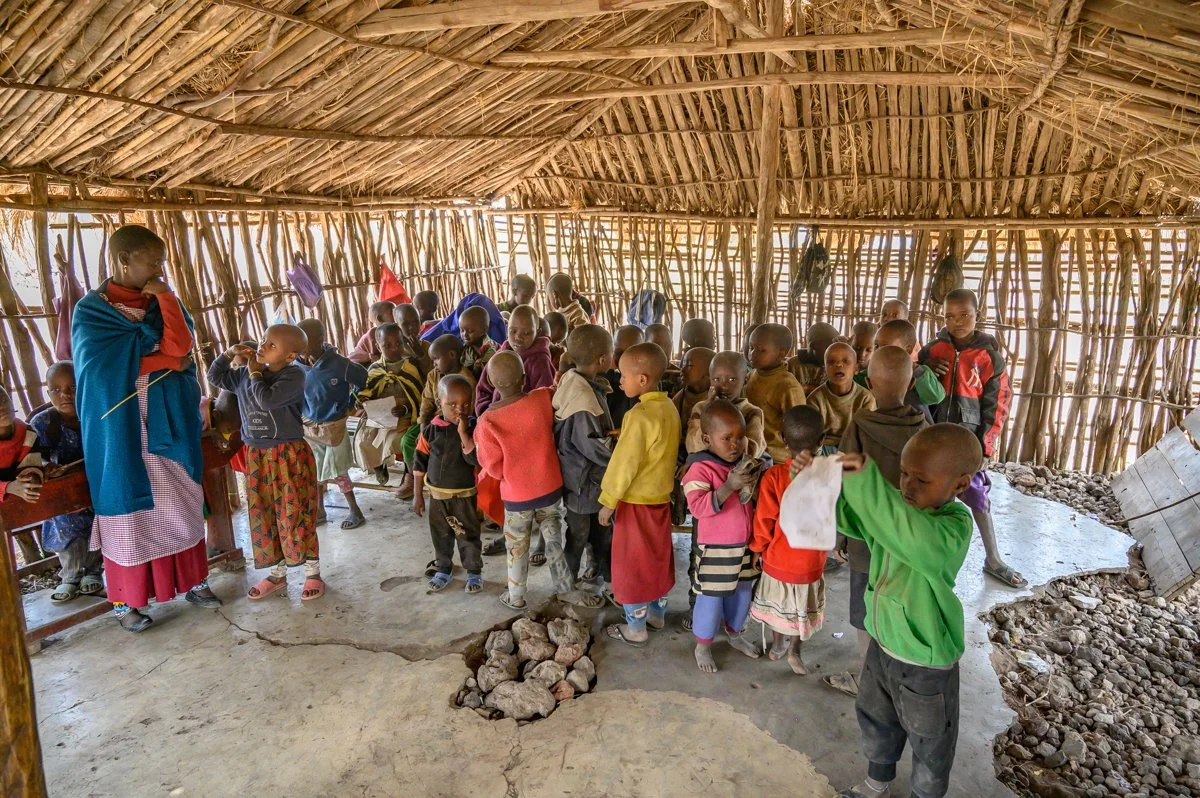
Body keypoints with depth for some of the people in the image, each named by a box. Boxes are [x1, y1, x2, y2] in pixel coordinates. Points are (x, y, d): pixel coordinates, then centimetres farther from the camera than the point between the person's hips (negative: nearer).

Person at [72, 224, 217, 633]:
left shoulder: (162, 303, 8)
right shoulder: (91, 310, -6)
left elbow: (180, 347, -7)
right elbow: (103, 367, -18)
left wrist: (164, 297, -13)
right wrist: (166, 359, -12)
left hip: (170, 423, 4)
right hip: (121, 428, -4)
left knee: (181, 505, 11)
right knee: (128, 510, 4)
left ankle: (192, 581, 26)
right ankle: (125, 600, 19)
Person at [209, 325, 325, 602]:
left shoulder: (294, 375, -14)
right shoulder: (244, 374, 7)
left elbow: (267, 400, -26)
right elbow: (215, 377, 20)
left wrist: (255, 373, -12)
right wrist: (228, 354, 5)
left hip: (289, 455, -6)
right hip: (256, 455, 7)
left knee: (295, 514, -1)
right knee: (263, 515, 12)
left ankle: (313, 573, 14)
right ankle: (277, 573, 27)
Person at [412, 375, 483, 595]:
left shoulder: (473, 428, -14)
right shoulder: (430, 430, -7)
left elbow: (476, 459, -27)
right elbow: (420, 463, 1)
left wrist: (463, 433, -32)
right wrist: (417, 494, 3)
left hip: (464, 495, -2)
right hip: (437, 494, 3)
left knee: (468, 536, 9)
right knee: (440, 535, 17)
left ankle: (474, 572, 27)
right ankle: (443, 570, 36)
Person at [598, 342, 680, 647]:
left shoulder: (640, 415, -25)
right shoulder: (669, 408, 0)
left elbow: (625, 463, -22)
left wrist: (608, 501, -13)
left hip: (635, 501, -8)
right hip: (661, 496, 8)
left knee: (632, 563, 7)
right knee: (658, 557, 21)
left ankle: (635, 628, 20)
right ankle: (657, 613, 38)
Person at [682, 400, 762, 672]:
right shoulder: (700, 469, -19)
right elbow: (698, 507, -29)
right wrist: (729, 487, -34)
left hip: (746, 545, 7)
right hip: (715, 549, -6)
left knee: (742, 592, 22)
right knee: (711, 598, 6)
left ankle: (735, 632, 46)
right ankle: (703, 646, 27)